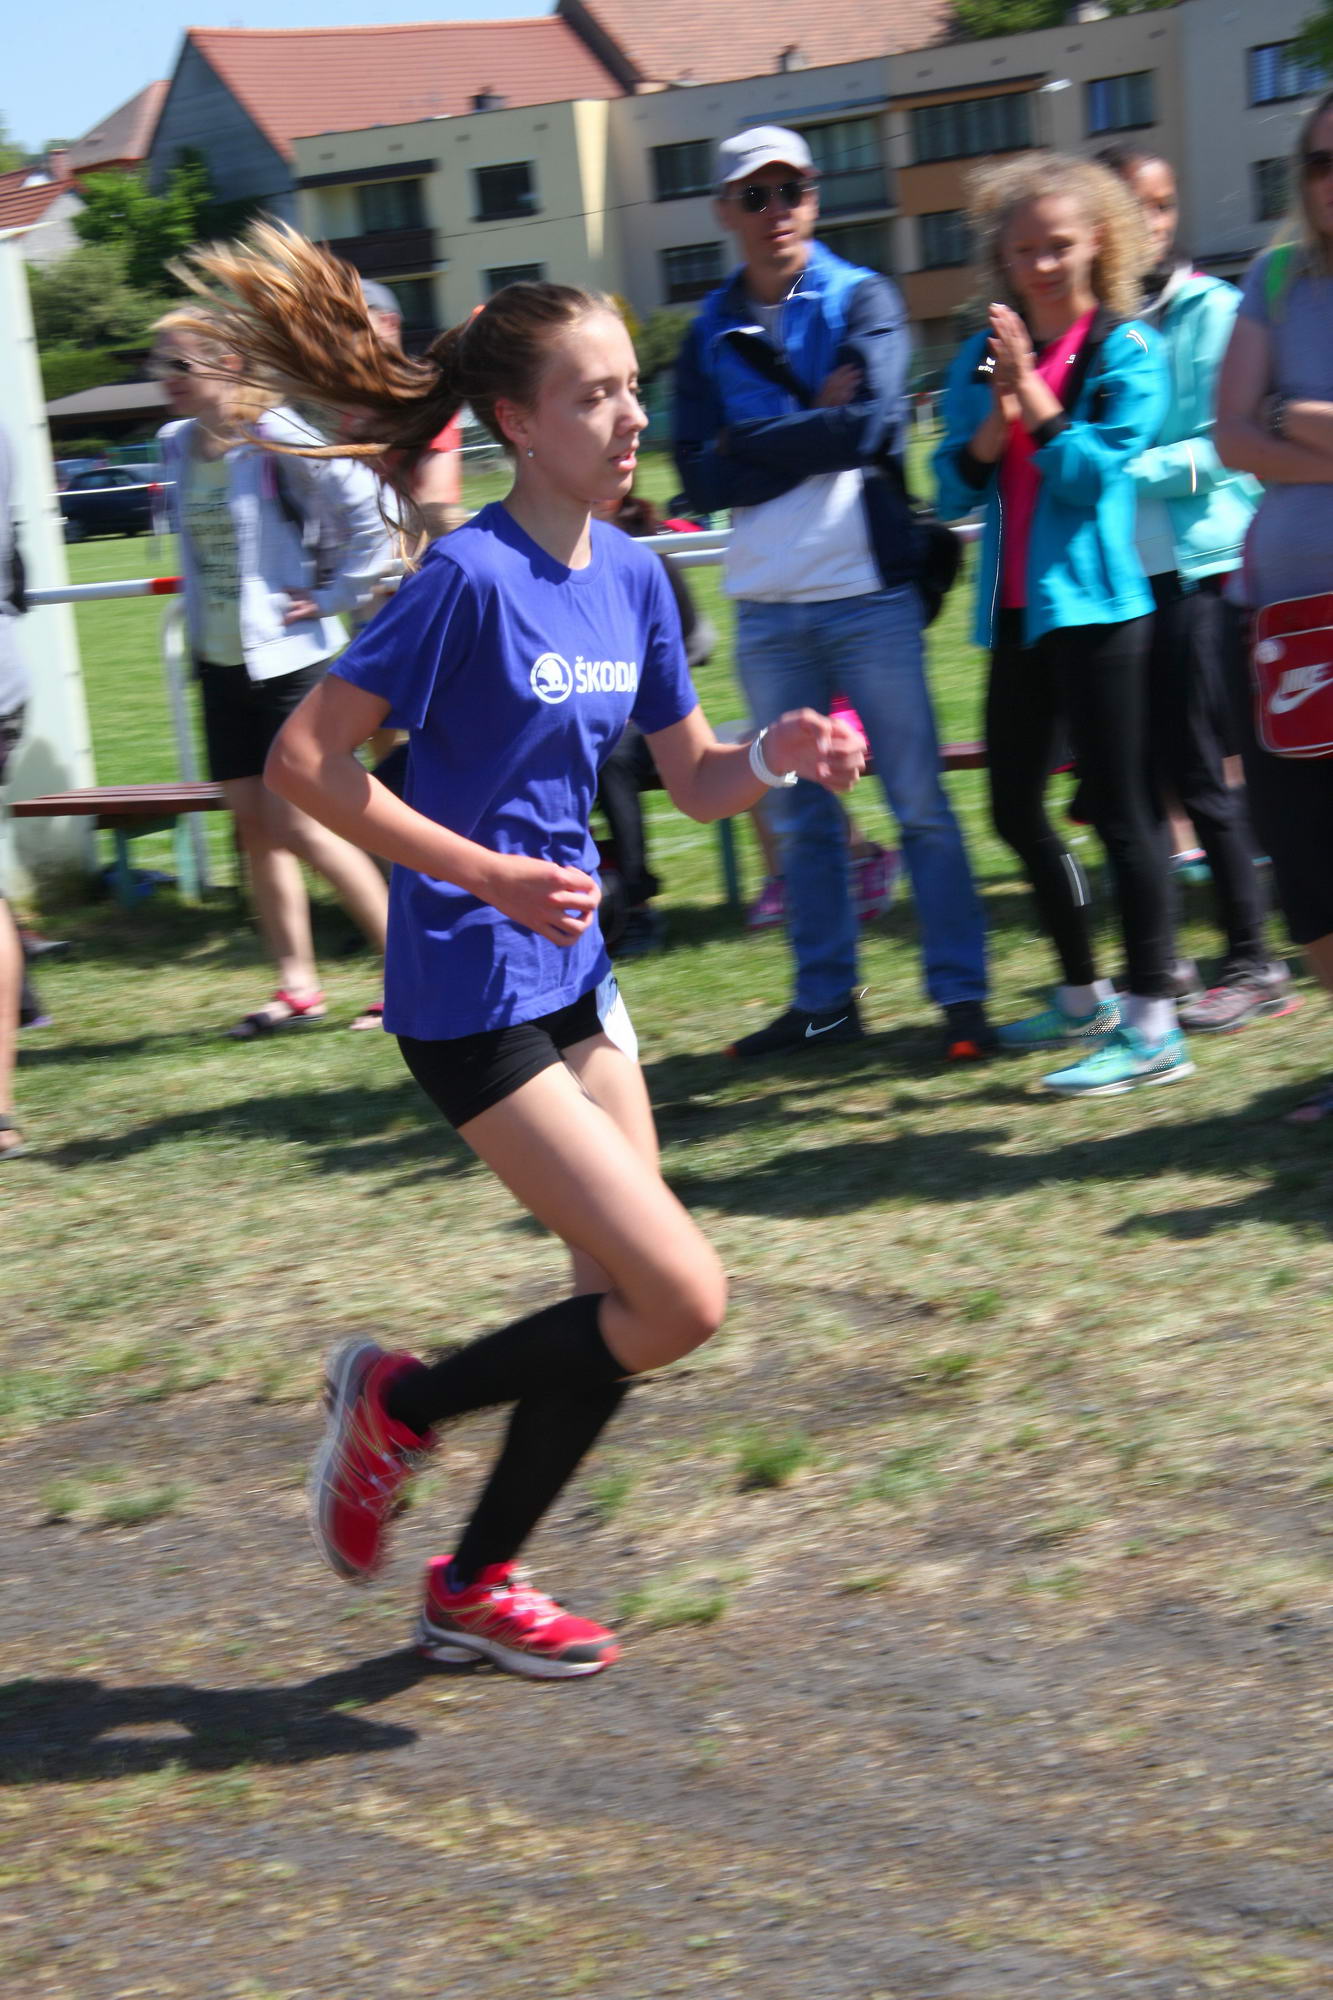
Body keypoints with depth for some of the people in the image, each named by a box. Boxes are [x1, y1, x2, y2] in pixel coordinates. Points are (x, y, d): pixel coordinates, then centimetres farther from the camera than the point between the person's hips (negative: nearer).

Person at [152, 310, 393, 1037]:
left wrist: (335, 595, -11)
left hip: (286, 656, -7)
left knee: (295, 821, -8)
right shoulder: (175, 445, 5)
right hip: (220, 658, 7)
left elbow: (365, 510, -14)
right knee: (253, 821, 7)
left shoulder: (276, 438, -16)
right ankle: (297, 986, 17)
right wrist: (198, 610, 12)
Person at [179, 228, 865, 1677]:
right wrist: (487, 875, -22)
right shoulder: (472, 575, -17)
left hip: (571, 976, 8)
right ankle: (401, 1403, 11)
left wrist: (779, 758, -7)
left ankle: (474, 1589, 26)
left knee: (627, 1306, 10)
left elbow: (693, 778, 14)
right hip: (472, 998, -8)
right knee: (682, 1300, -10)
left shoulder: (630, 574, 6)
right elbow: (306, 761, -17)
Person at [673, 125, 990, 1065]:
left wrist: (753, 444, -9)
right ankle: (824, 999, 20)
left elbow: (873, 426, -17)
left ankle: (962, 994, 7)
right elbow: (703, 478, -3)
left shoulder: (863, 300, -1)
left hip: (868, 589, -4)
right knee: (800, 816, 11)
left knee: (919, 801, -1)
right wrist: (813, 427, -11)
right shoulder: (711, 333, 8)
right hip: (766, 606, 4)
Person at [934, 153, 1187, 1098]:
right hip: (1017, 610, 7)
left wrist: (1032, 394, -19)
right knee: (1016, 811, 14)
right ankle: (1085, 998, 30)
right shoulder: (981, 359, 9)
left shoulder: (1126, 352, -5)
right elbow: (953, 490, 4)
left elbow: (1094, 473, -14)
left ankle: (1153, 1028, -3)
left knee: (1121, 809, -6)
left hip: (1096, 605, -7)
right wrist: (995, 423, -13)